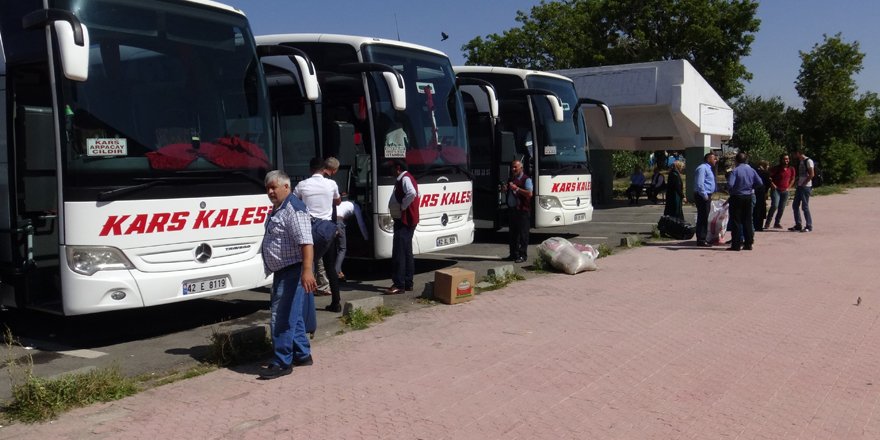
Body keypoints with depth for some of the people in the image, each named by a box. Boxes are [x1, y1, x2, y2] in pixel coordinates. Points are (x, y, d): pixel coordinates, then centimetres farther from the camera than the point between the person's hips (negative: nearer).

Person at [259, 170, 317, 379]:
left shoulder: (293, 208, -16)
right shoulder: (277, 209, 16)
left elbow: (306, 242, -26)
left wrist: (307, 270, -34)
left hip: (292, 272, -11)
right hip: (282, 272, 11)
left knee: (282, 318, -8)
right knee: (292, 316, 18)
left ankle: (282, 362, -1)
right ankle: (302, 354, 28)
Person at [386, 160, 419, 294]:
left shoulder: (405, 178, -15)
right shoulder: (405, 179, 18)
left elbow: (412, 193, -33)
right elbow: (415, 193, 24)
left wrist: (403, 206, -21)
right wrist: (402, 206, 11)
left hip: (404, 221, -11)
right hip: (404, 221, 11)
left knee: (399, 253, -12)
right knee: (407, 252, 13)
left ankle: (399, 284, -13)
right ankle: (408, 283, 19)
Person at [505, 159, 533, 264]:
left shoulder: (526, 179, -6)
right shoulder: (511, 179, 17)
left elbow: (529, 193, -18)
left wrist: (516, 188, -20)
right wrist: (505, 189, 6)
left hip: (522, 210, -8)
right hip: (511, 209, 8)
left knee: (523, 234, -4)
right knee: (512, 233, 12)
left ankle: (522, 255, 0)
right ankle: (513, 254, 19)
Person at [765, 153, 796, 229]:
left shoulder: (791, 169, 6)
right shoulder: (776, 168, -7)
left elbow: (792, 179, 20)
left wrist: (788, 187, 11)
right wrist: (772, 184, -12)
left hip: (785, 191, 5)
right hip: (776, 189, -4)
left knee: (781, 208, 4)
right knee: (774, 206, -19)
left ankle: (777, 223, 16)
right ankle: (767, 222, -9)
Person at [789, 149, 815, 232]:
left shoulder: (808, 161, -10)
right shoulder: (800, 162, 15)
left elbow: (811, 174, -15)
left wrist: (803, 183, -15)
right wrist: (798, 183, 8)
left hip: (806, 187, -9)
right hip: (799, 186, 9)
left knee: (805, 206, -7)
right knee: (795, 205, 9)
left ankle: (809, 226, 0)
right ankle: (798, 225, 16)